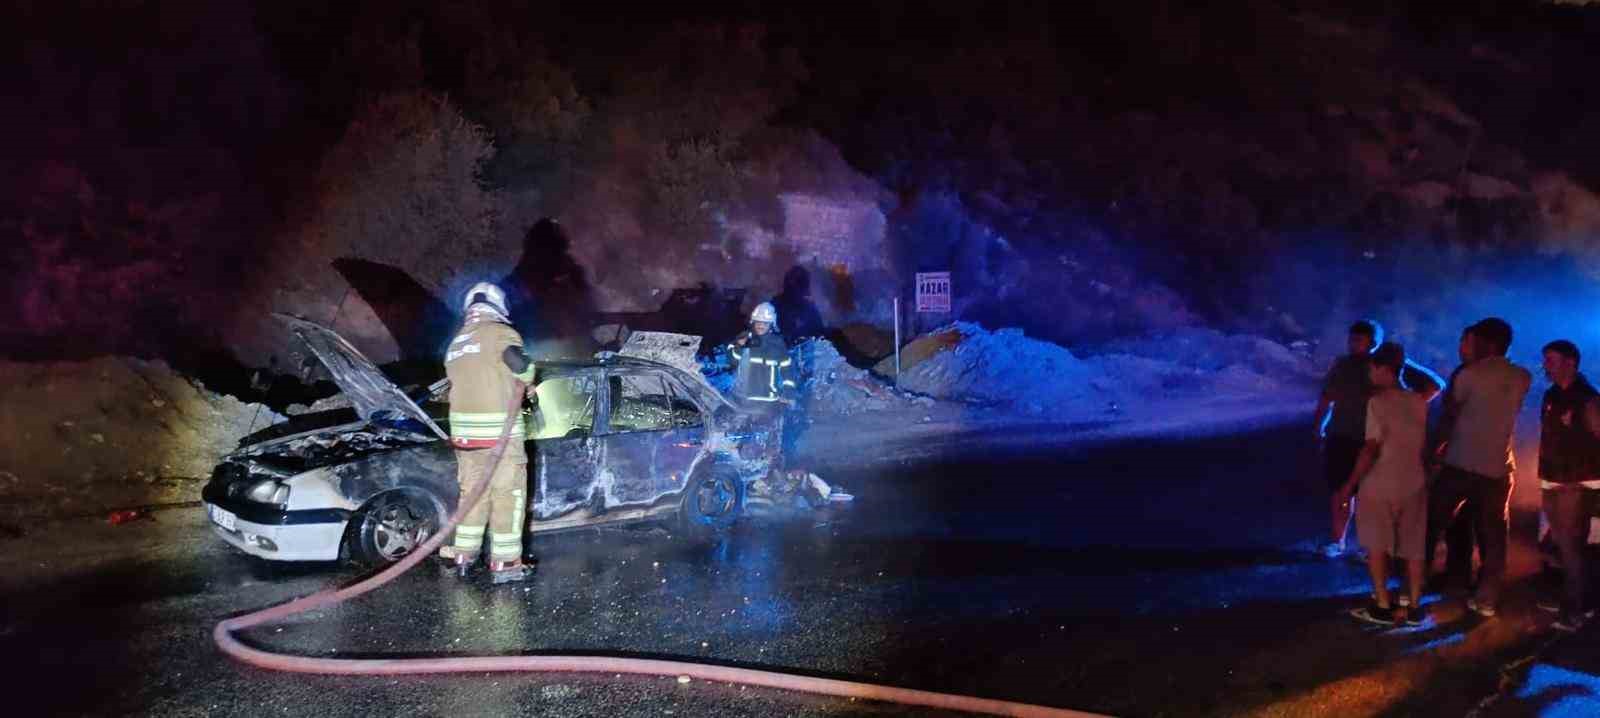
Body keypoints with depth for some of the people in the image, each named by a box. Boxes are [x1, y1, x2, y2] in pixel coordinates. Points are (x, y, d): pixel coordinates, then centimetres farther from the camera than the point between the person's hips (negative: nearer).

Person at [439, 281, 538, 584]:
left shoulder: (456, 343, 18)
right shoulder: (500, 332, -6)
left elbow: (457, 382, 17)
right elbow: (520, 363, -21)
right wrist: (527, 384, 1)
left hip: (463, 427, 7)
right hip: (498, 427, -7)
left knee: (472, 490, 17)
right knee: (507, 494, 0)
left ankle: (463, 554, 22)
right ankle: (505, 563, 2)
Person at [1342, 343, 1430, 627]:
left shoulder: (1378, 401, -14)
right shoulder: (1419, 401, 3)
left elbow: (1371, 448, -19)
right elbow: (1425, 442, 11)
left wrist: (1350, 483, -15)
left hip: (1382, 483, -5)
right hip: (1415, 483, 5)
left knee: (1376, 544, 9)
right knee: (1413, 546, 13)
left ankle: (1383, 606, 9)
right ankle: (1413, 607, 16)